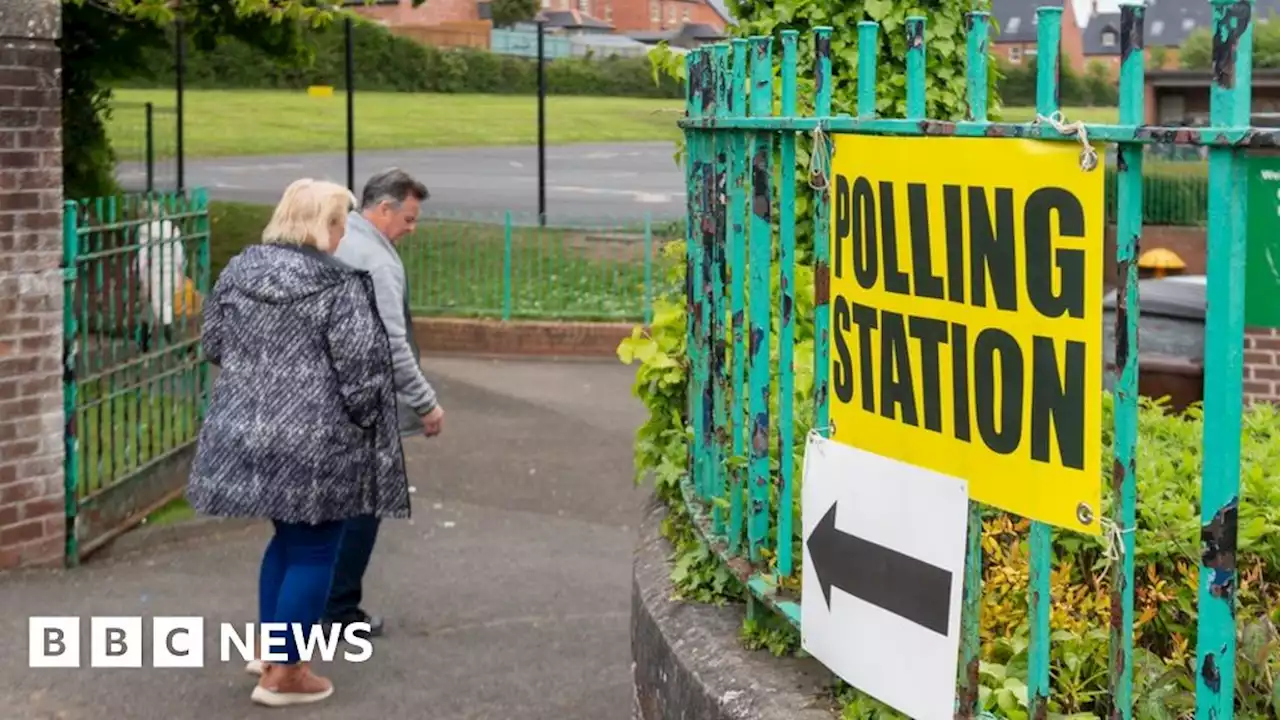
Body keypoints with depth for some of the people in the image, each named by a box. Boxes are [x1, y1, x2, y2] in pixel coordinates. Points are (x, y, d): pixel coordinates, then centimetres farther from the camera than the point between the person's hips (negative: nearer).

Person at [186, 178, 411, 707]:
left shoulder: (238, 271, 6)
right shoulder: (341, 286, -13)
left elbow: (212, 344, 14)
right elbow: (361, 367, -14)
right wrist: (364, 423, 1)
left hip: (246, 431, 7)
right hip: (315, 441, -7)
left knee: (288, 535, 25)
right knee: (313, 550, 6)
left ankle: (268, 647, 32)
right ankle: (283, 675, 10)